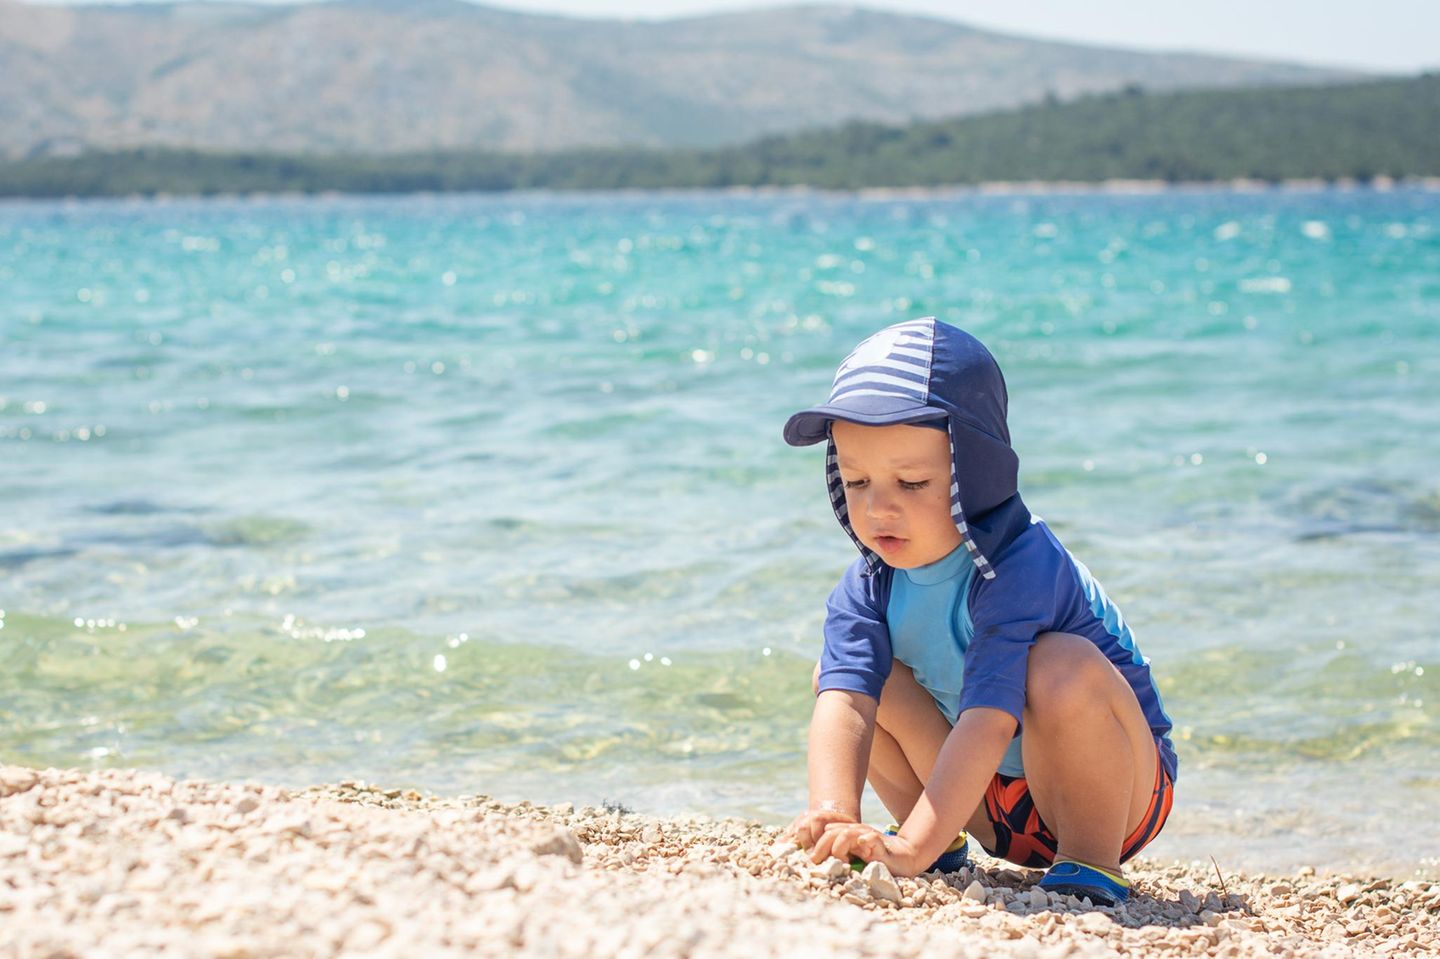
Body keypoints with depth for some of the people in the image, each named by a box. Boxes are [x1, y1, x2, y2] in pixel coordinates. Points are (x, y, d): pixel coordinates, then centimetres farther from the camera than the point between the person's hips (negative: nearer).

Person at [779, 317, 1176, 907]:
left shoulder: (1019, 569, -30)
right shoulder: (869, 587, -10)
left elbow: (988, 719, -39)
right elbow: (845, 704, -25)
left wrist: (910, 849, -48)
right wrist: (832, 813, -46)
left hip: (1117, 788, -6)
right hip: (985, 800, 6)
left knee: (1062, 665, -36)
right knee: (836, 672, -7)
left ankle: (1092, 860, -18)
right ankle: (949, 844, 5)